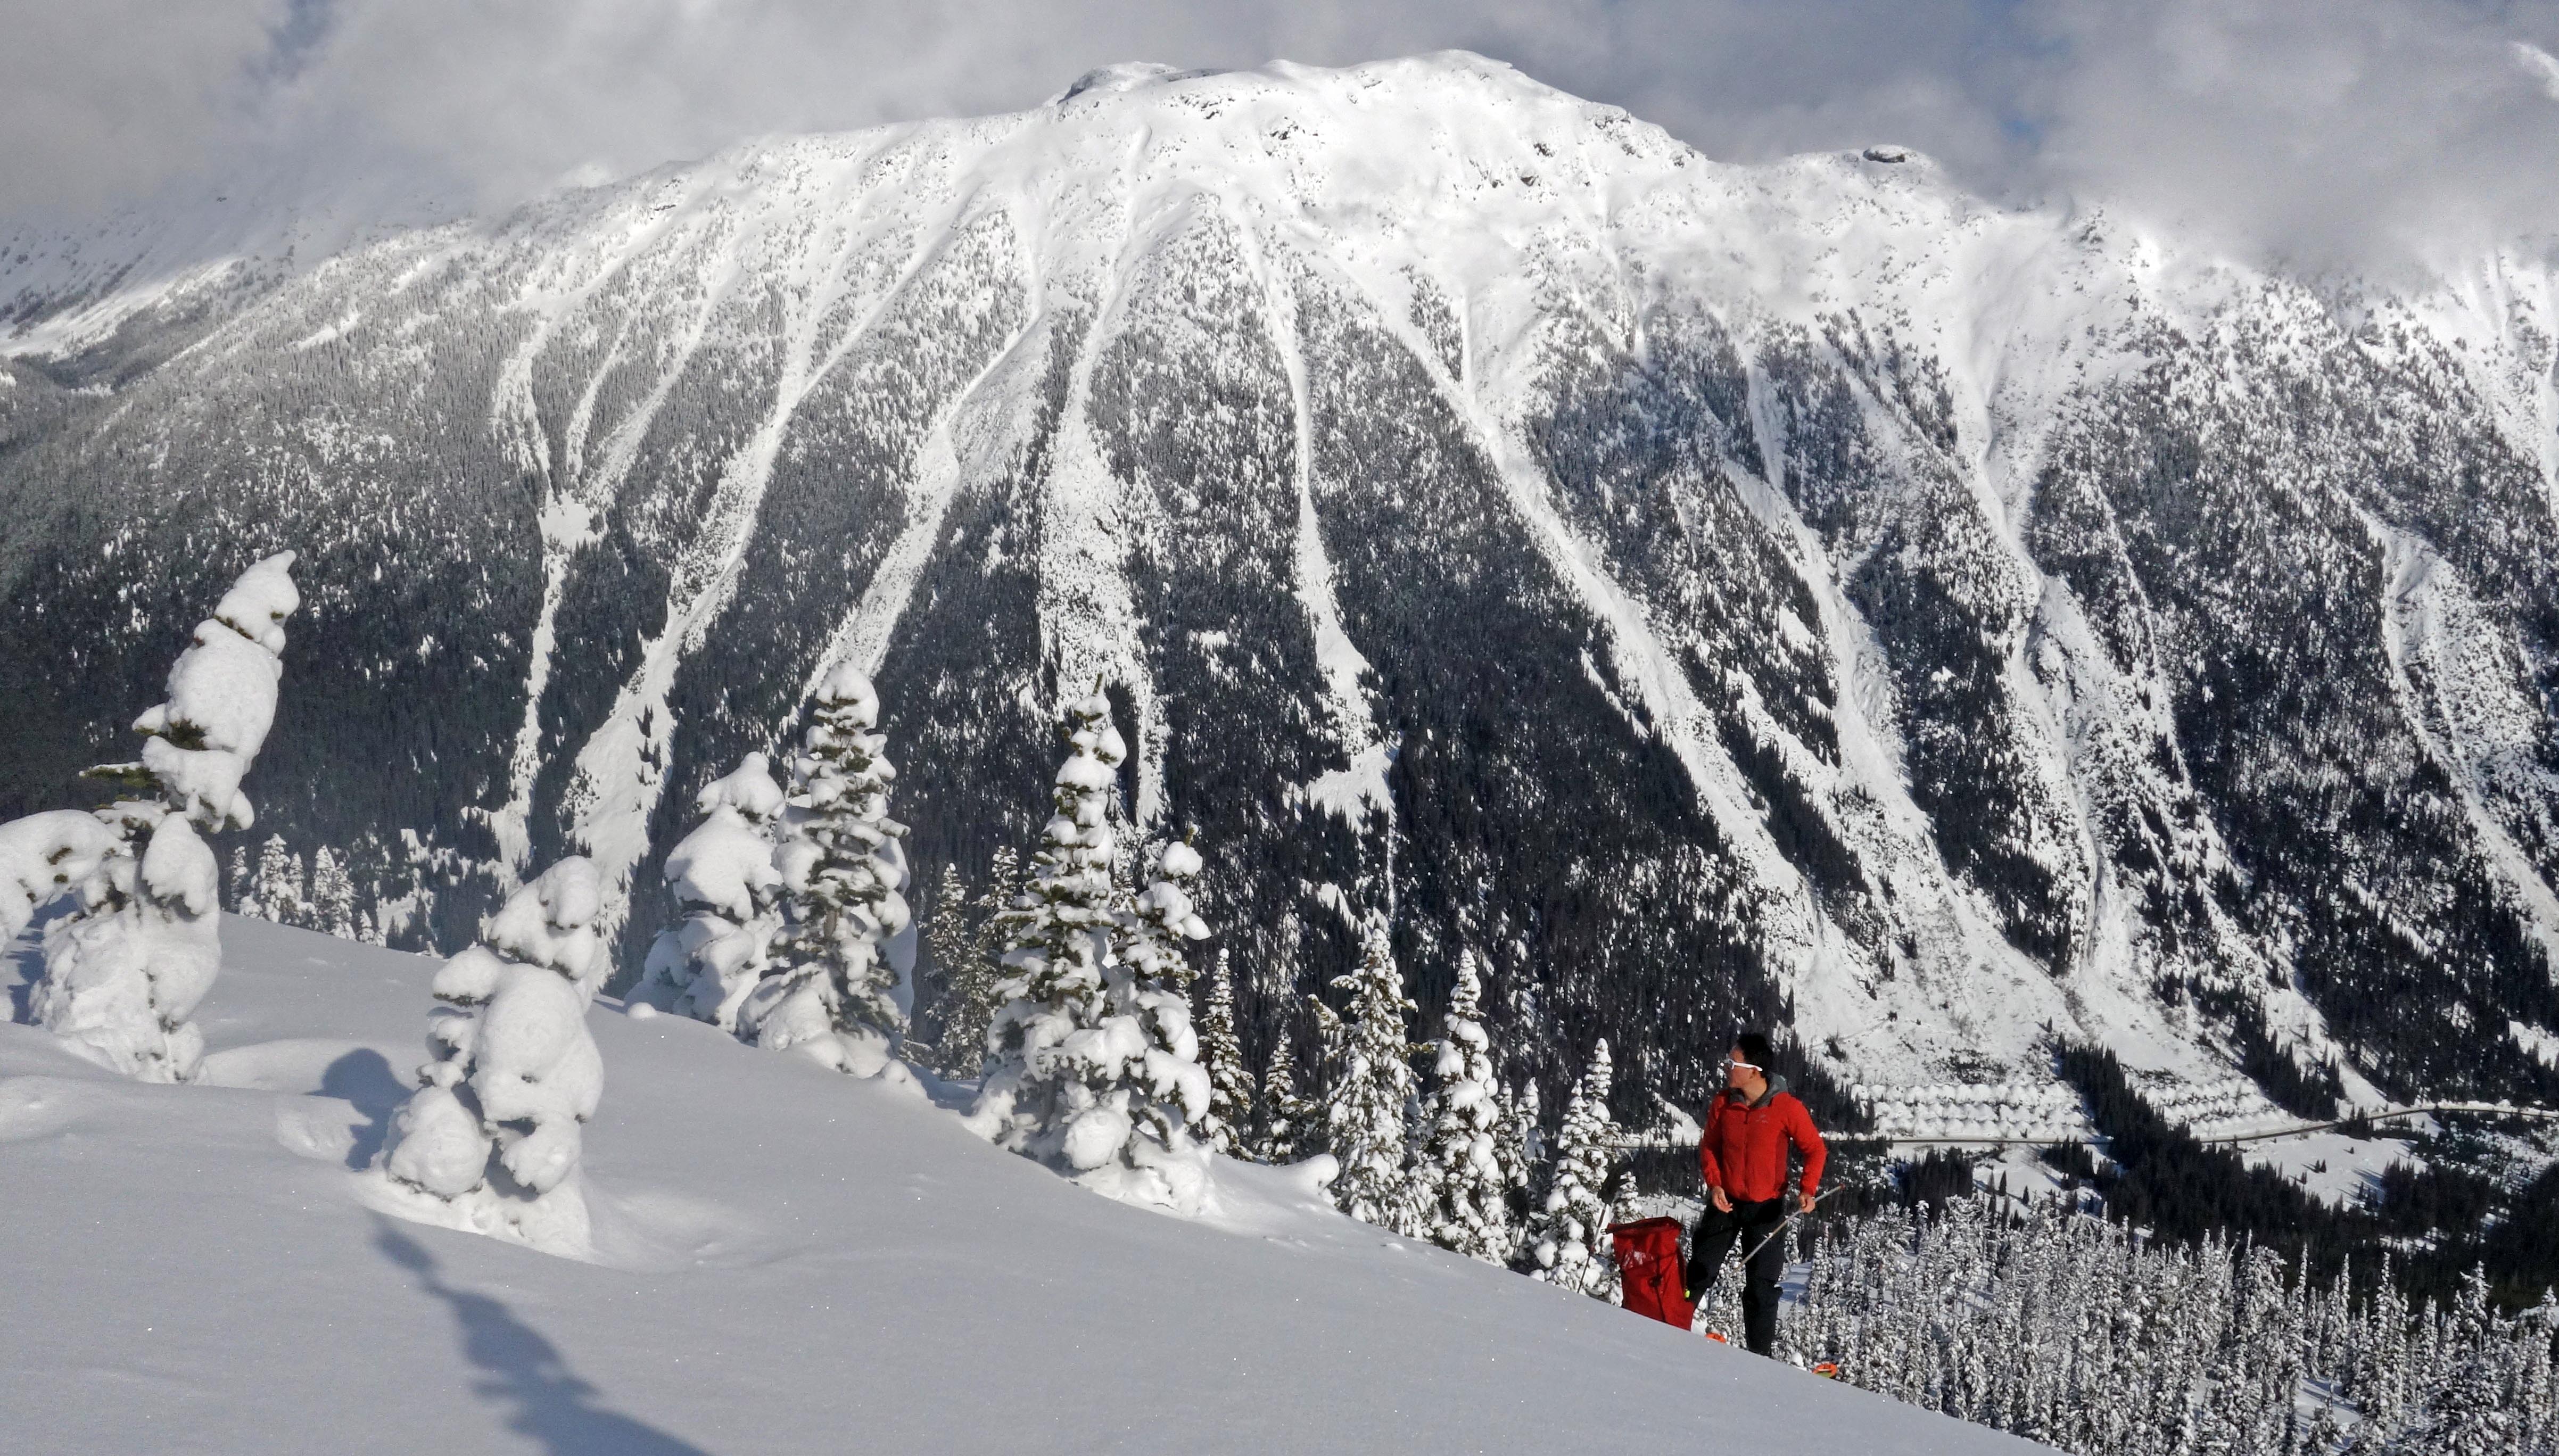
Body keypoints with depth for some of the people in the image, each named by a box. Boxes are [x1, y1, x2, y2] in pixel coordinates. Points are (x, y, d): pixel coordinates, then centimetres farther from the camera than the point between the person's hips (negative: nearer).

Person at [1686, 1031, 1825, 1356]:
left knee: (1761, 1286, 1)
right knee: (1698, 1273, 2)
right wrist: (1714, 1183, -9)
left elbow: (1815, 1150, -4)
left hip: (1766, 1207, -3)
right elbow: (1708, 1146, 7)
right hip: (1726, 1202, 3)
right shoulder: (1723, 1103, -3)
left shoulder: (1787, 1107, -13)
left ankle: (1759, 1356, 8)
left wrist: (1807, 1189, -18)